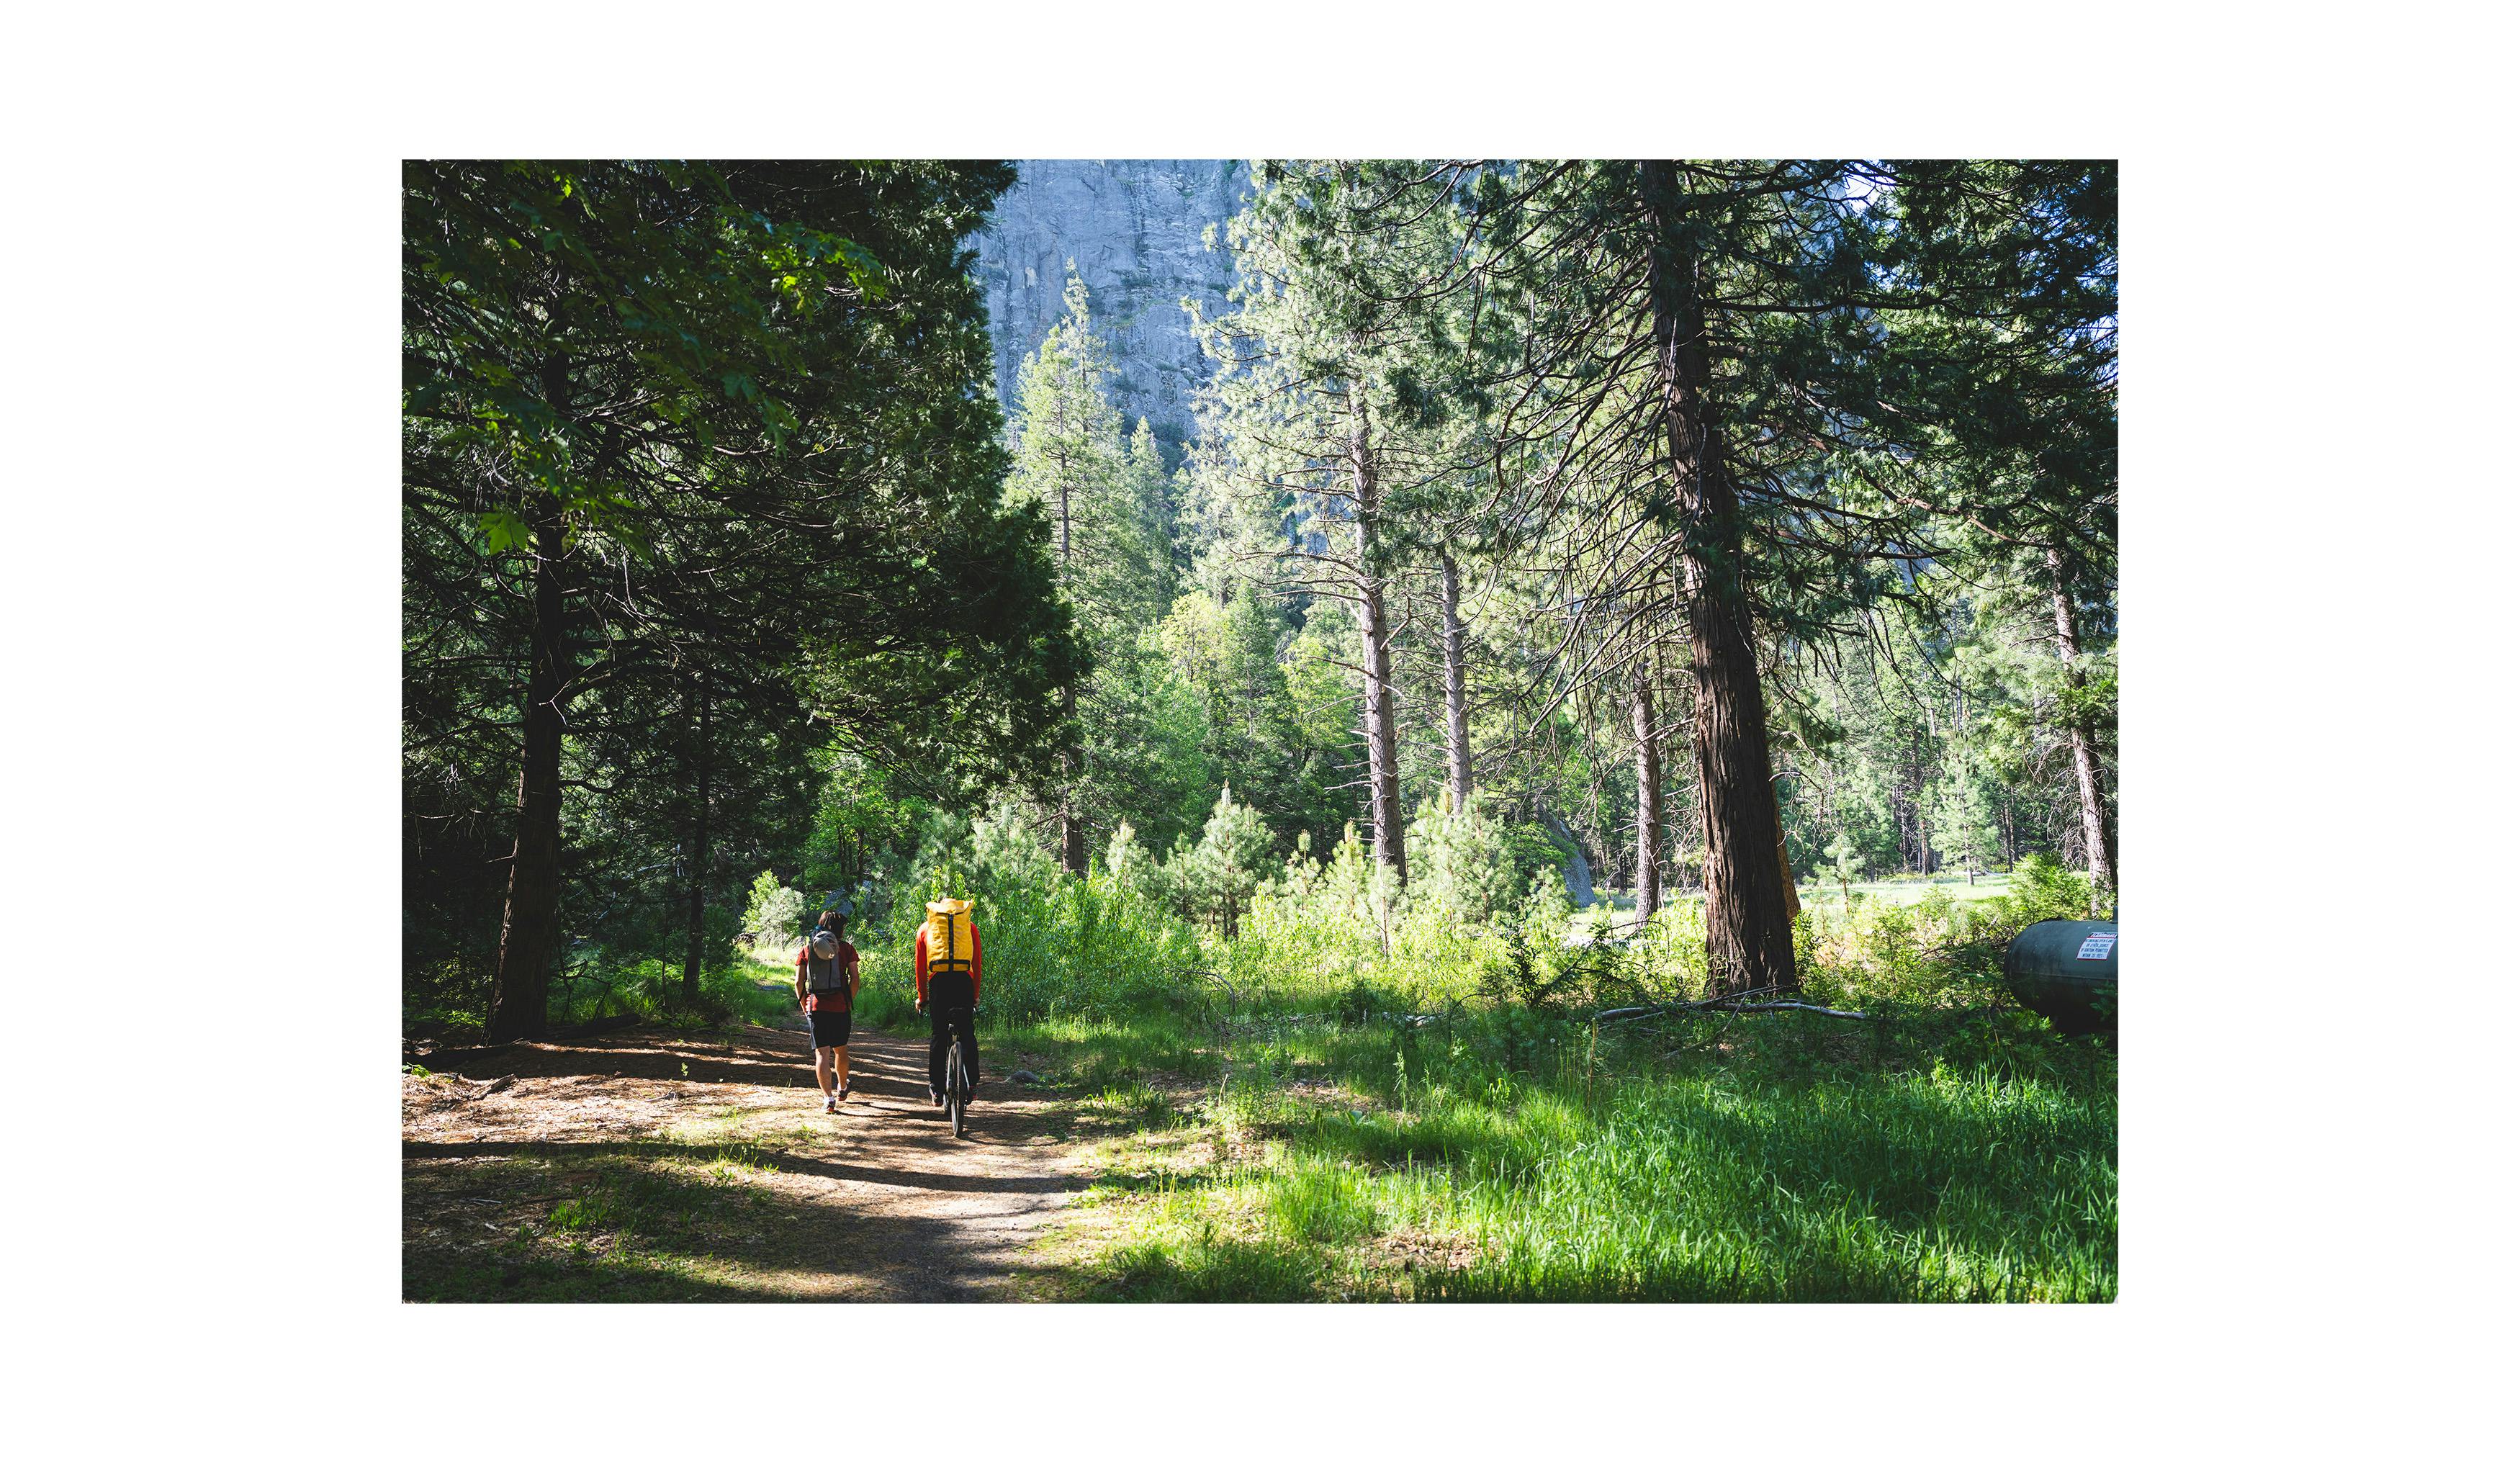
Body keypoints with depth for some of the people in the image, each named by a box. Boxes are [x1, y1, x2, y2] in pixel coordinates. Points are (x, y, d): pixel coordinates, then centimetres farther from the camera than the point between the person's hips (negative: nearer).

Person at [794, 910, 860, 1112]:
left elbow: (799, 982, 3)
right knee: (841, 1049, 19)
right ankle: (842, 1089, 38)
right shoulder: (847, 949, 1)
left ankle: (828, 1098, -11)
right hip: (840, 1007, 0)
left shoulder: (807, 949, 6)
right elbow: (854, 979, -6)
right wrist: (849, 1003, 6)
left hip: (815, 1006, 0)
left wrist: (805, 1008, 12)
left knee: (822, 1053, -1)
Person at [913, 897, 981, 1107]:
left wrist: (922, 997, 24)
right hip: (964, 980, 0)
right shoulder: (970, 926, 20)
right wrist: (976, 995, 23)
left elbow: (919, 967, 17)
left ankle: (937, 1091, 9)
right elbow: (977, 963, 17)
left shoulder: (926, 928, 20)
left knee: (938, 1035, 7)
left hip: (938, 981, 0)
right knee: (967, 1033, 10)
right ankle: (972, 1081, -2)